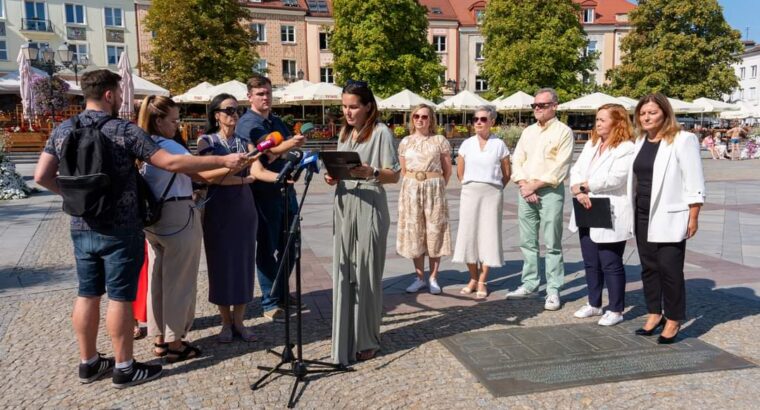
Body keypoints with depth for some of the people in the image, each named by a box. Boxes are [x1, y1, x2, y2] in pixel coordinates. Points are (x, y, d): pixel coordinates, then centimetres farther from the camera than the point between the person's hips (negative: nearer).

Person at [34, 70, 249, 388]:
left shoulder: (62, 130, 4)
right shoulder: (125, 131, -15)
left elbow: (42, 176, 5)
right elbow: (171, 163, -19)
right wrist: (223, 161, -16)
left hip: (81, 228, 6)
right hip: (120, 230, -6)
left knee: (87, 294, 14)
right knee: (120, 297, 3)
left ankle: (89, 363, 26)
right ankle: (124, 368, 14)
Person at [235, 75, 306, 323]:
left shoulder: (277, 122, 17)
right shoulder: (247, 124, -6)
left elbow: (292, 149, 14)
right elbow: (257, 157, -18)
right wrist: (286, 146, -25)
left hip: (286, 191, 7)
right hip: (264, 194, -7)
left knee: (288, 248, 14)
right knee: (267, 249, 2)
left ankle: (282, 294, 31)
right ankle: (270, 303, 13)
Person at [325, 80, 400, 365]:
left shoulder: (381, 132, -5)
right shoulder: (344, 133, 16)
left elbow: (394, 175, -7)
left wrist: (370, 172, -26)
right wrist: (333, 178, 0)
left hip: (369, 209, -6)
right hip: (344, 207, 6)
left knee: (365, 275, 0)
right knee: (343, 274, 6)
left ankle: (366, 341, 13)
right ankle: (346, 339, 16)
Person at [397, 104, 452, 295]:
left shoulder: (440, 141, 0)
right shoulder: (405, 142, 8)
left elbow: (447, 170, 3)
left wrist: (438, 188, 1)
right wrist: (412, 185, 9)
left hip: (434, 189, -2)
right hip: (411, 190, 3)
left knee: (434, 233, 2)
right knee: (414, 233, 6)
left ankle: (433, 278, 12)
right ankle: (420, 277, 16)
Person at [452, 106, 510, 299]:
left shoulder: (499, 145, 0)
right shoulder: (466, 144, 5)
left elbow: (506, 174, 7)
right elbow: (460, 173, 13)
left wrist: (493, 189, 9)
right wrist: (471, 187, 11)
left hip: (492, 194, -2)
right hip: (469, 193, 2)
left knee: (488, 236, -1)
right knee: (468, 235, 2)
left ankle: (482, 282, 9)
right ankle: (473, 279, 16)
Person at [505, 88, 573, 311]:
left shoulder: (563, 131, -2)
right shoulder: (528, 132, 16)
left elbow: (559, 168, -11)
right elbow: (517, 161, 9)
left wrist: (535, 185, -13)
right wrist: (524, 185, -7)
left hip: (550, 191, -6)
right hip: (525, 191, 6)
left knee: (552, 244, -3)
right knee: (528, 242, 10)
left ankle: (553, 291, 3)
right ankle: (529, 284, 20)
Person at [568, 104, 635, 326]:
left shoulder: (627, 148, -9)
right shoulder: (591, 144, 16)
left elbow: (615, 178, -21)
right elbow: (575, 170, 7)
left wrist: (583, 186, -10)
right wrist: (578, 191, -13)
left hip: (610, 216, -7)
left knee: (611, 265, 1)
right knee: (591, 263, 15)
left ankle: (616, 310, 13)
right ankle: (594, 304, 29)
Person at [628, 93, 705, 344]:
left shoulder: (683, 140, -9)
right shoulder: (640, 142, 12)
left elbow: (694, 183, -11)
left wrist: (693, 217, -13)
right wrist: (632, 211, 12)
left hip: (669, 217, -6)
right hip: (643, 216, 7)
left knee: (670, 269, -2)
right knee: (649, 267, 12)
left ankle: (673, 320, 11)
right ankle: (654, 314, 24)